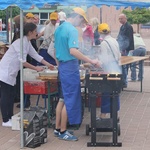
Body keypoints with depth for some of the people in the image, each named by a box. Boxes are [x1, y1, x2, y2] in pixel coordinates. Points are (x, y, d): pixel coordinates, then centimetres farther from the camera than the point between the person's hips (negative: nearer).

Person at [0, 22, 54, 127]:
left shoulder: (27, 42, 8)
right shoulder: (21, 42, -21)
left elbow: (36, 55, 13)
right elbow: (22, 61, -23)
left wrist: (48, 65, 9)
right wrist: (36, 68, -16)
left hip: (10, 72, 9)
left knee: (11, 95, 13)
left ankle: (10, 117, 21)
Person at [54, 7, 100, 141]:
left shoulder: (59, 29, 12)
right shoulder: (72, 30, -17)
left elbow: (56, 50, 19)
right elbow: (73, 51, -29)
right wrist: (91, 61, -27)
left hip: (62, 66, 9)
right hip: (70, 67, -9)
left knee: (65, 98, 15)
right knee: (70, 99, -2)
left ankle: (59, 128, 19)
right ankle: (63, 132, 2)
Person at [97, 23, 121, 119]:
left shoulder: (104, 43, -13)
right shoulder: (114, 41, 9)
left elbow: (103, 60, -13)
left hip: (109, 71, -7)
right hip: (117, 70, 7)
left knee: (106, 94, -3)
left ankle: (103, 115, 0)